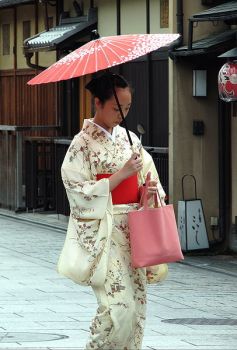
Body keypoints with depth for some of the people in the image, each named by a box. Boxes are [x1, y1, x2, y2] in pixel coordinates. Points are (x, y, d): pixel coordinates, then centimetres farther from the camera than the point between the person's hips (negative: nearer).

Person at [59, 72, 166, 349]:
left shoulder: (129, 139, 11)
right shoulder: (83, 143, -6)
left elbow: (149, 178, 17)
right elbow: (80, 193, -13)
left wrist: (150, 190, -6)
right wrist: (121, 174, -16)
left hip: (133, 230, 6)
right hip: (102, 232, -6)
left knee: (137, 304, 4)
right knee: (118, 306, -15)